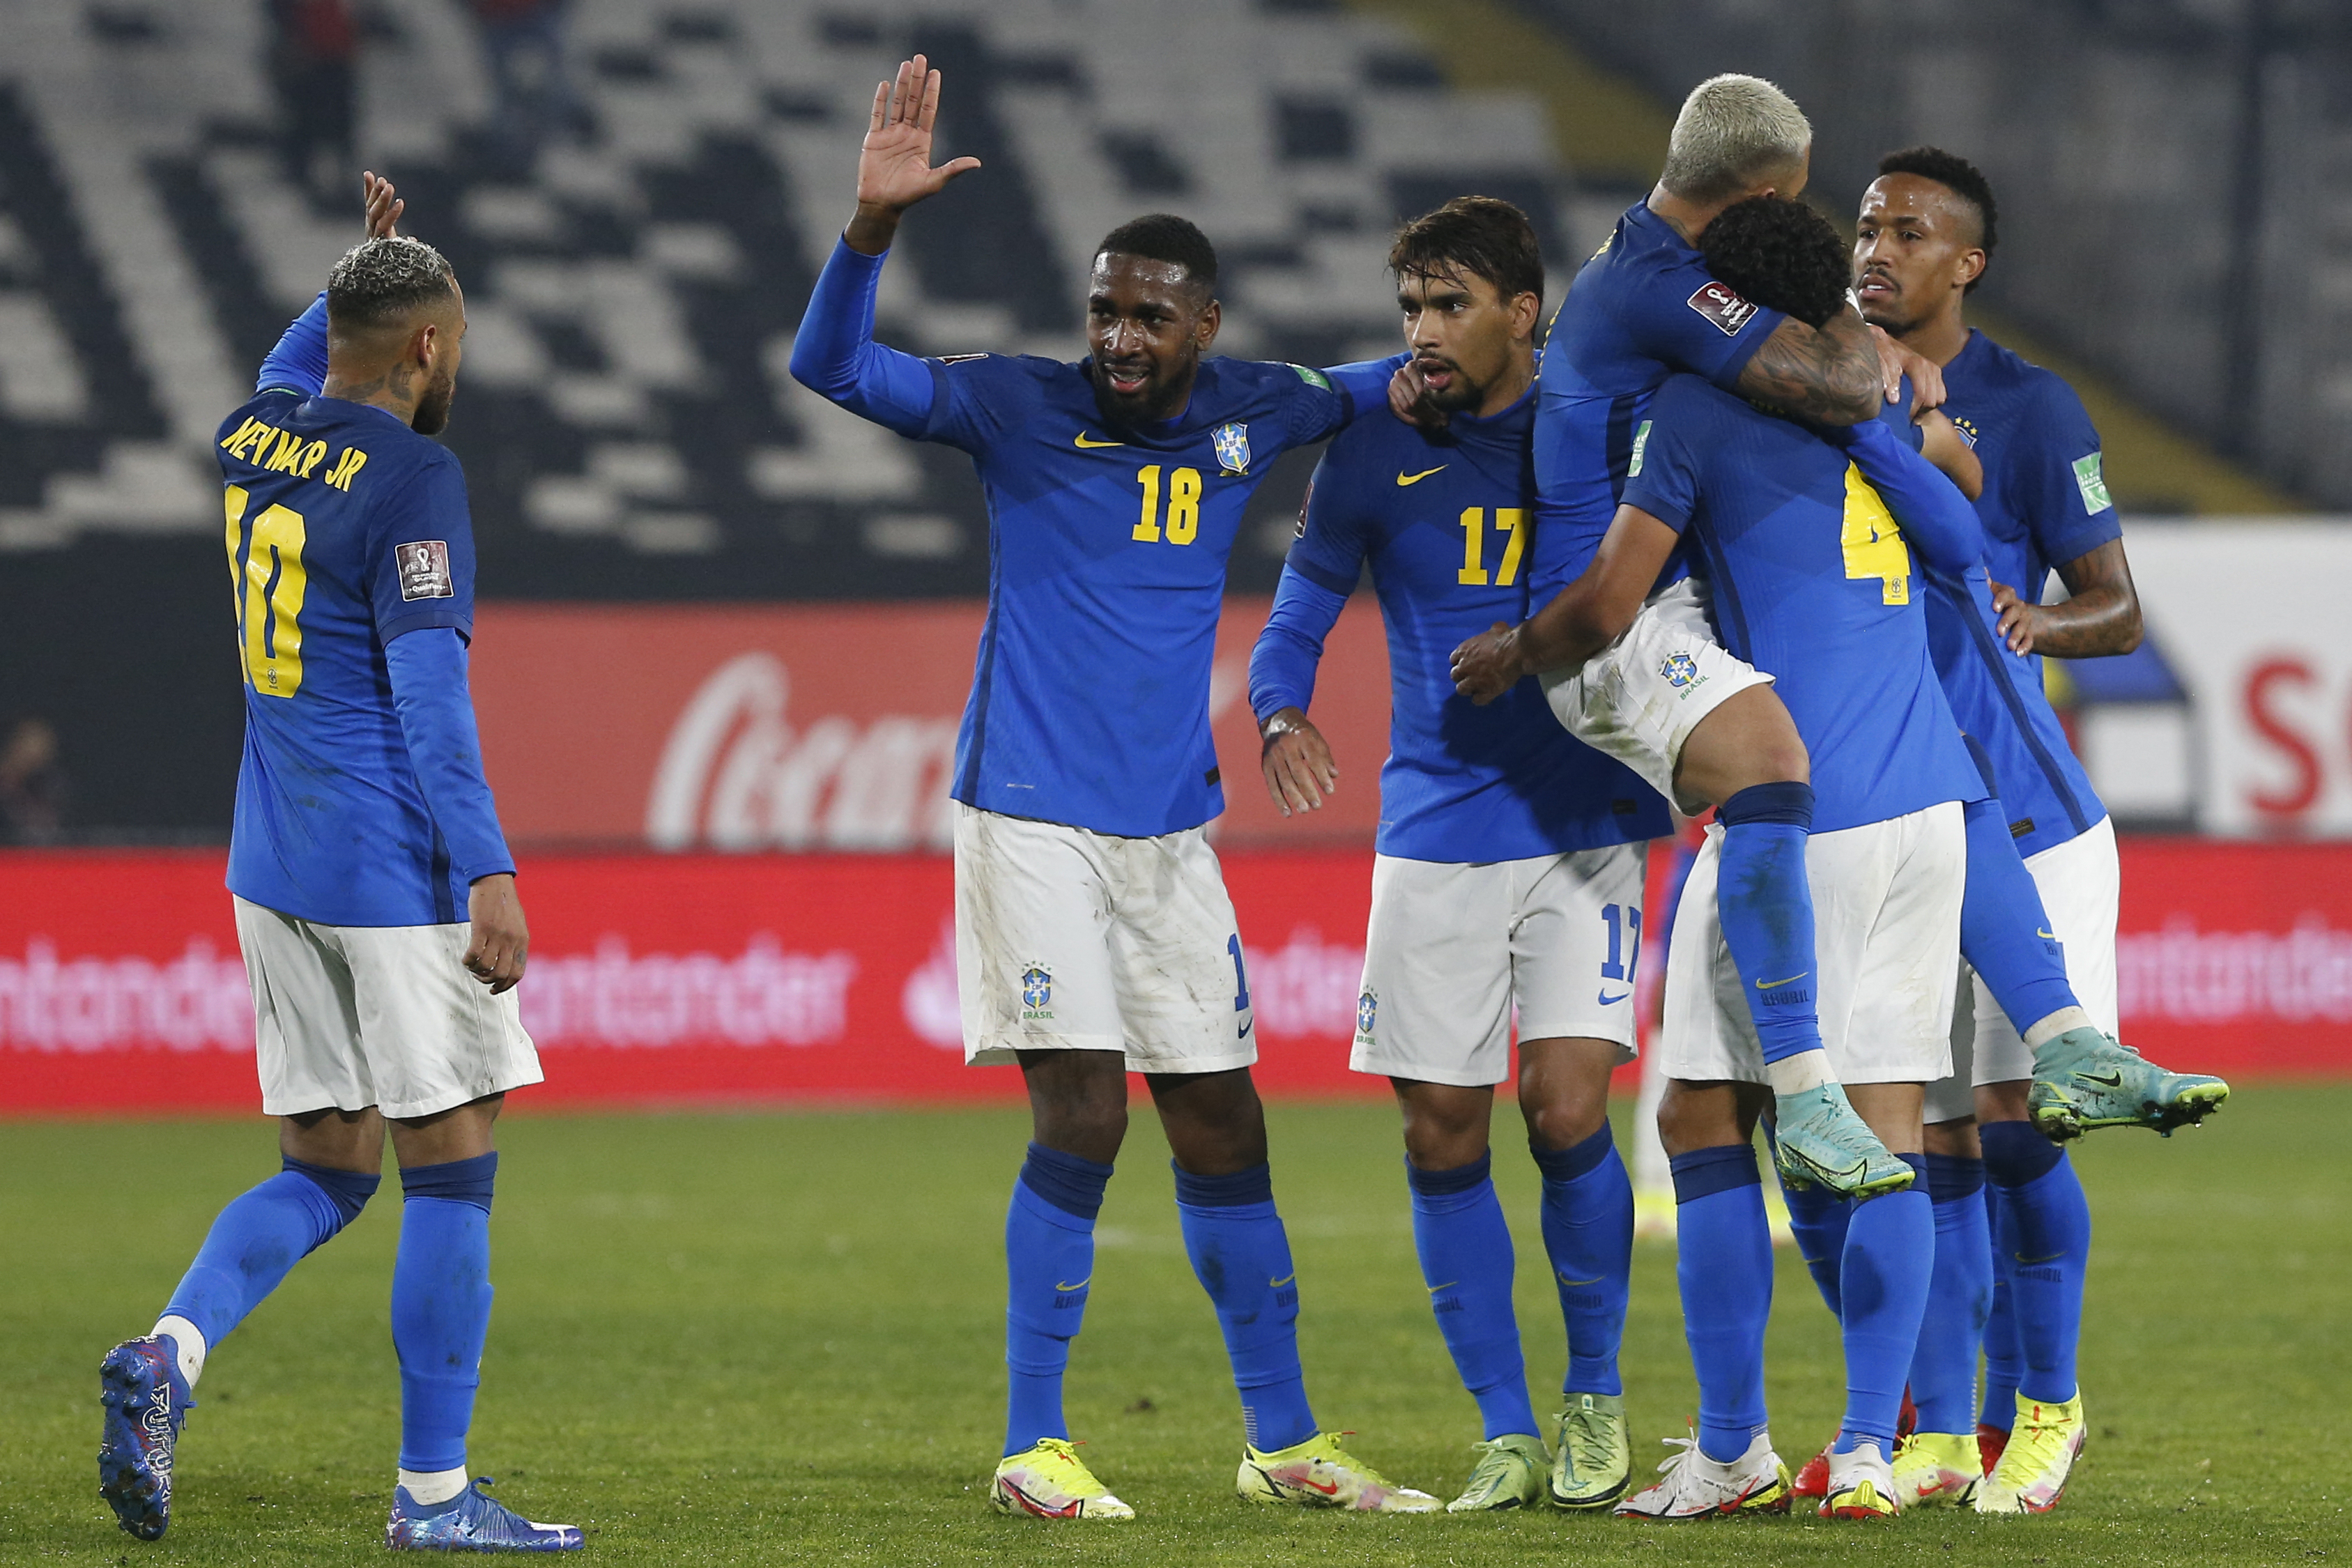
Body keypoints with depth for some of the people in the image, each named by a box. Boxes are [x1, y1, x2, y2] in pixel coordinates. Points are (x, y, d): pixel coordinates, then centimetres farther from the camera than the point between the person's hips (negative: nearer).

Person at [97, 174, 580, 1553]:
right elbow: (430, 697, -20)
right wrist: (489, 874, -21)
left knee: (327, 1169, 13)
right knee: (451, 1172, 0)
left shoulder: (252, 441, 8)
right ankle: (435, 1494, 1)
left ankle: (171, 1351, -11)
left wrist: (369, 266, 37)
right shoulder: (411, 481, -14)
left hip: (274, 870, 8)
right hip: (396, 875, -8)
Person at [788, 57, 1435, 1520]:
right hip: (1033, 818, -4)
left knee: (1223, 1125, 8)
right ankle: (1036, 1445, -4)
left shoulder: (1249, 412, 7)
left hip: (1171, 825, 5)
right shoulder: (1021, 406, -5)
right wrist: (876, 220, -29)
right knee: (1082, 1115, -12)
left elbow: (1377, 392, 26)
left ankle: (1285, 1440, 18)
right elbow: (835, 367, -14)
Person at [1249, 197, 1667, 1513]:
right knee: (1443, 1137, 0)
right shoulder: (1374, 455, 3)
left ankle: (1598, 1393, 9)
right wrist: (1281, 712, -11)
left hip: (1588, 823, -2)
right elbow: (1301, 614, 9)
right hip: (1435, 832, 2)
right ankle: (1508, 1433, 13)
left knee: (1567, 1112, -13)